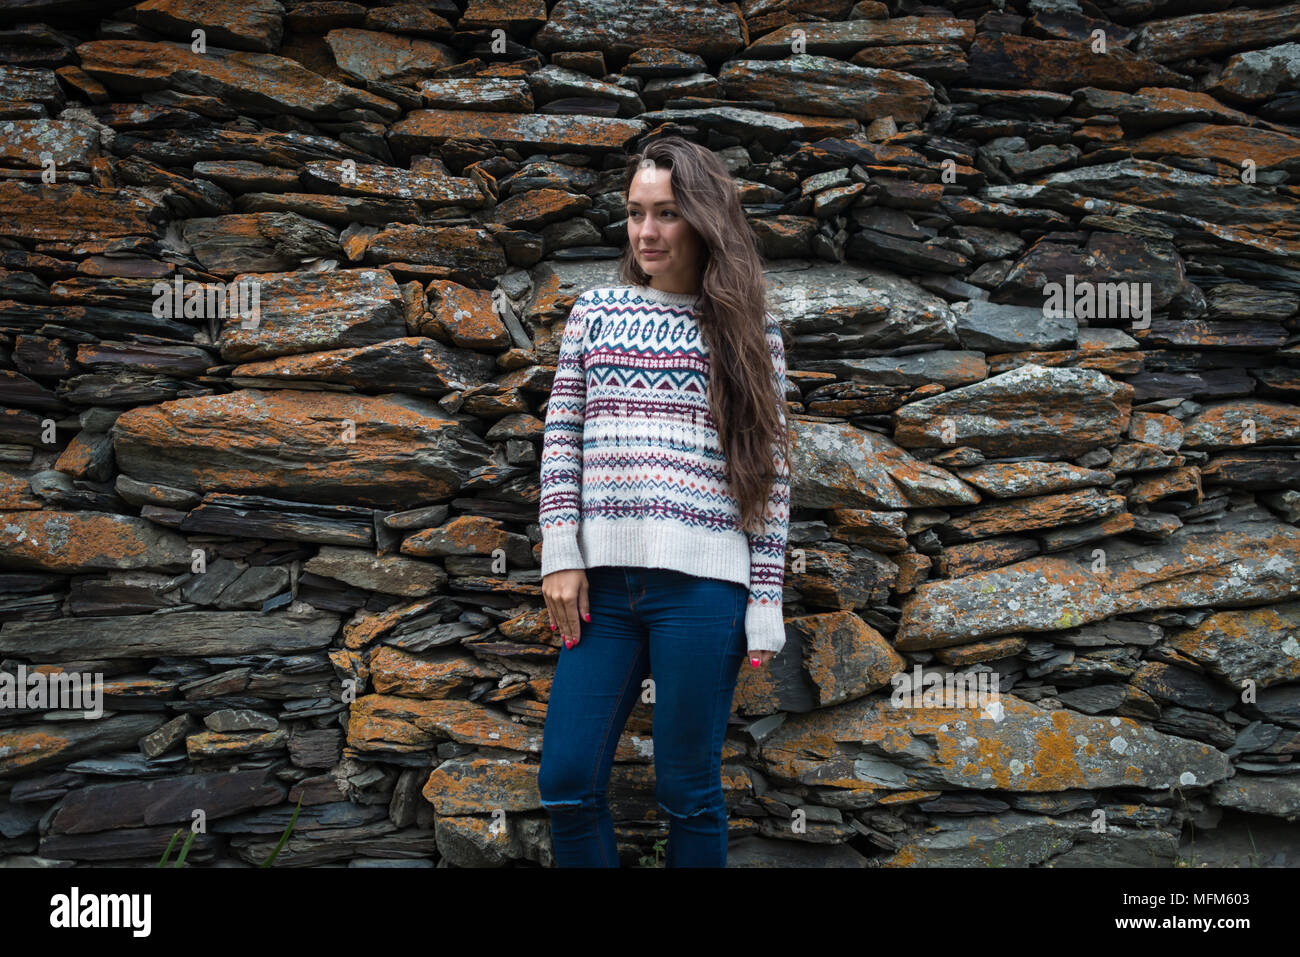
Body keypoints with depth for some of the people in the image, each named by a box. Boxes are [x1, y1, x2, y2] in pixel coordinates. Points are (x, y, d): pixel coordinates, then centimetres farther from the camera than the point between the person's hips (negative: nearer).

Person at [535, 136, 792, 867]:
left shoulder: (749, 327, 5)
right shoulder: (596, 312, 11)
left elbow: (770, 469, 3)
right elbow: (561, 440, 9)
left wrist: (766, 600, -1)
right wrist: (561, 557, 0)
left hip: (702, 584, -2)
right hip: (604, 580, 3)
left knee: (688, 791, 6)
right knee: (567, 781, 5)